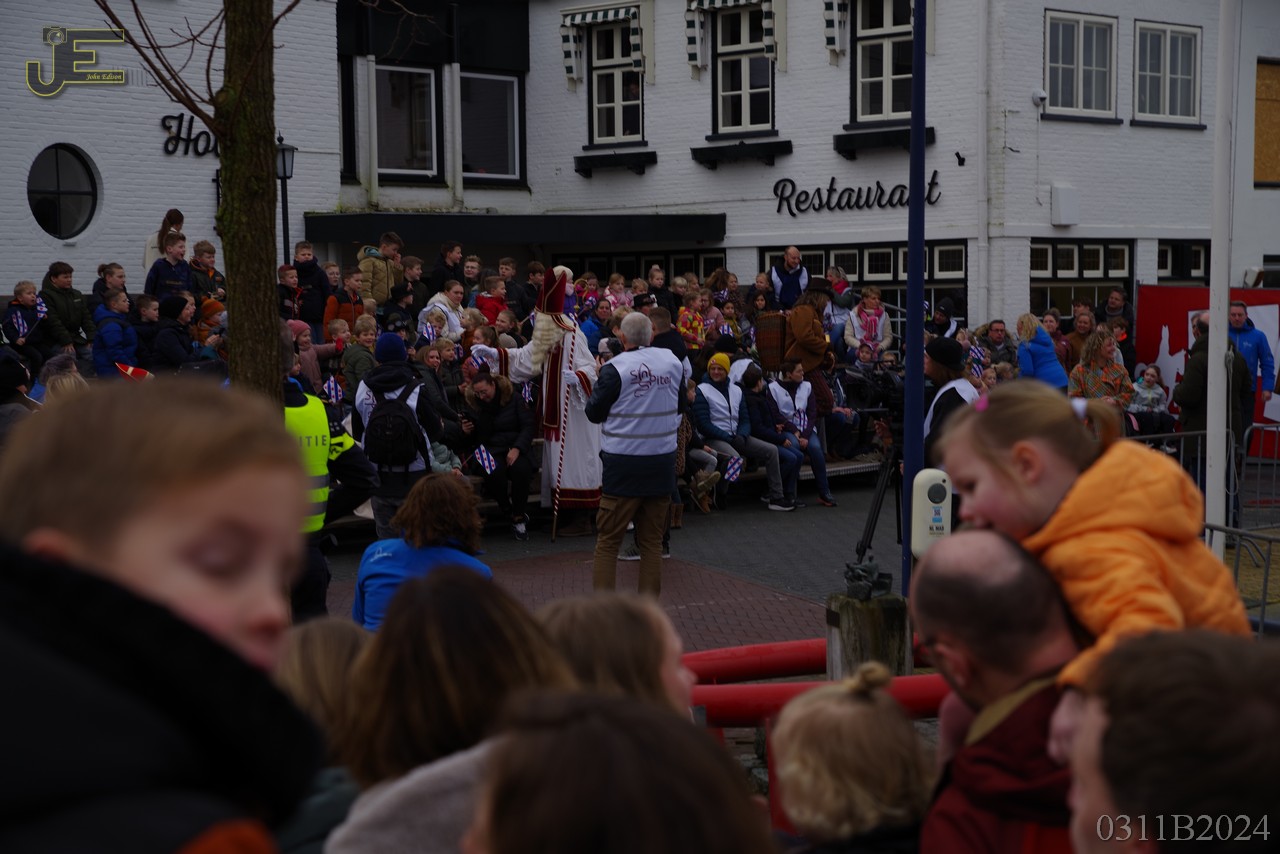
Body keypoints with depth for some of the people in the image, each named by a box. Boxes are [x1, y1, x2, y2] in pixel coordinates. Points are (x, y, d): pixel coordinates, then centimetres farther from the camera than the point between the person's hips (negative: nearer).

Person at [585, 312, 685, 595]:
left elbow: (594, 413, -3)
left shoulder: (615, 369, -13)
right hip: (663, 462, 4)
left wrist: (597, 385, 12)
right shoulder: (673, 362, 1)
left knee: (608, 540, 3)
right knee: (652, 540, 12)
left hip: (624, 464, -4)